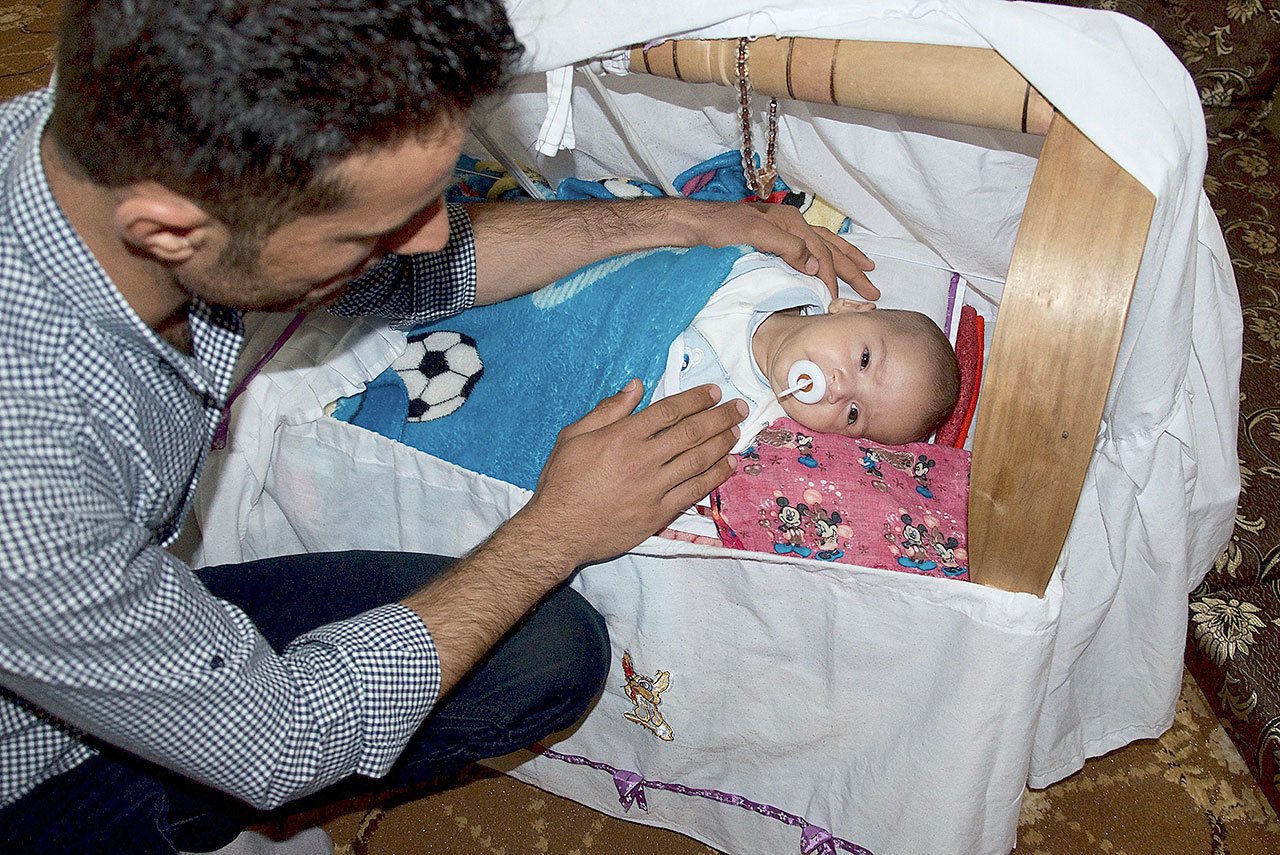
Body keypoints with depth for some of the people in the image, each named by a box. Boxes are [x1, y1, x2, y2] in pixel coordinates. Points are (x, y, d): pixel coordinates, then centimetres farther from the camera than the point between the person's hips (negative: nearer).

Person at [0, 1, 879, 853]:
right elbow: (276, 739, -25)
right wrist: (560, 532, -18)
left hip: (141, 597, 6)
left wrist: (682, 220, -1)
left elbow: (416, 268, 0)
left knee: (553, 648, -3)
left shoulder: (131, 140, -21)